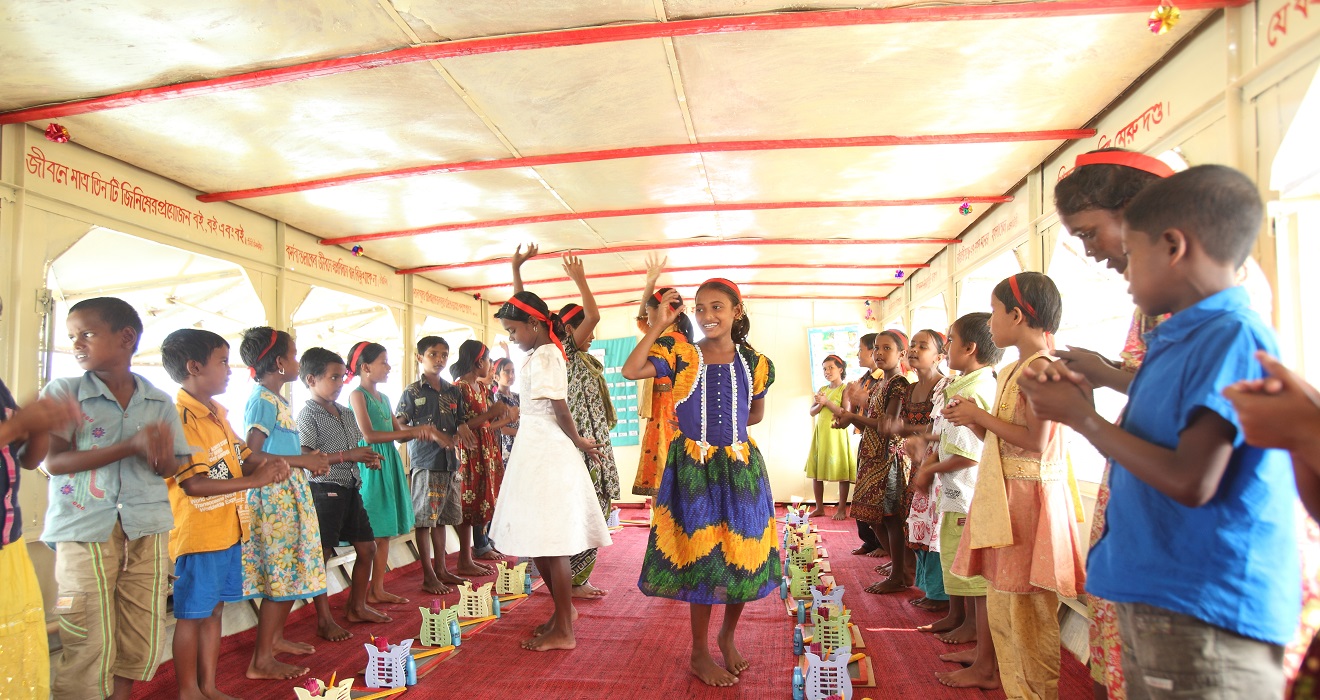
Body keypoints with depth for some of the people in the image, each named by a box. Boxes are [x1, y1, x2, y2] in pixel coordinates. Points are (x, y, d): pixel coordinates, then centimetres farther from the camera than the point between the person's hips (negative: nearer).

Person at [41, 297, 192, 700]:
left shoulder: (159, 402, 6)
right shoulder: (62, 393, -1)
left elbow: (170, 469, 6)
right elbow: (55, 461, -12)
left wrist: (160, 450, -18)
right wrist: (131, 445, -22)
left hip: (147, 530, 3)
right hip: (84, 530, -3)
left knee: (144, 641, 9)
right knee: (90, 646, -1)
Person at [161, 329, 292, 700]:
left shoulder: (217, 413, 11)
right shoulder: (180, 418, -18)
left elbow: (242, 457, 17)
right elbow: (193, 484, -25)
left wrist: (265, 463, -5)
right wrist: (254, 480, -26)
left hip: (228, 529, 9)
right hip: (198, 534, -9)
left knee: (214, 609, 16)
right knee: (192, 614, 5)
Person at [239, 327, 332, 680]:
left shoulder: (275, 399, 15)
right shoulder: (263, 400, -14)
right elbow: (252, 456, -21)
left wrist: (309, 459, 9)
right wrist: (302, 461, -17)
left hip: (289, 495, 10)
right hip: (274, 496, -10)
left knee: (292, 571, 17)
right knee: (283, 574, -5)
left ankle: (275, 637, 31)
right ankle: (261, 659, 3)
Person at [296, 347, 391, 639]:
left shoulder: (346, 413, 13)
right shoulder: (308, 415, -11)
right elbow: (304, 456, -22)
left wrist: (368, 458, 4)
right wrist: (347, 456, -23)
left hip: (350, 488, 8)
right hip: (324, 490, -8)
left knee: (367, 547, 13)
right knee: (321, 554, -1)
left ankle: (356, 607, 28)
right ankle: (324, 620, 10)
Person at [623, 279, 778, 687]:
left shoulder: (754, 363, 3)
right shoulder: (681, 356, -4)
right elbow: (631, 370, -17)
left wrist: (724, 426, 3)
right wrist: (660, 325, -16)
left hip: (742, 468, 3)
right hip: (694, 469, -3)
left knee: (743, 555, 10)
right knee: (700, 558, 4)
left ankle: (728, 635, 35)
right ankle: (700, 654, 21)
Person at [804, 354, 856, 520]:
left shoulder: (844, 389, -3)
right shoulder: (822, 389, 14)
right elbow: (812, 412, 7)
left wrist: (827, 402, -15)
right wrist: (820, 403, -12)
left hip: (837, 433, -6)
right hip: (820, 432, 6)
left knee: (841, 470, -3)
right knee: (815, 472, 6)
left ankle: (842, 508, 6)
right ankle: (819, 508, 15)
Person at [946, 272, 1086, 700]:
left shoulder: (1041, 366, -14)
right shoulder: (1013, 370, 16)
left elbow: (1034, 441, -23)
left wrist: (979, 416, -14)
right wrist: (973, 421, 6)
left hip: (1028, 499, -10)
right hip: (1004, 497, 10)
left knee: (1026, 612, -1)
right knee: (1002, 608, 16)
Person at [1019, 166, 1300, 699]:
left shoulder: (1234, 338, -17)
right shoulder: (1175, 341, 12)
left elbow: (1191, 482, -24)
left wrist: (1082, 419, -15)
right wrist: (1084, 406, 7)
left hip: (1207, 615, -9)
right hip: (1152, 599, 9)